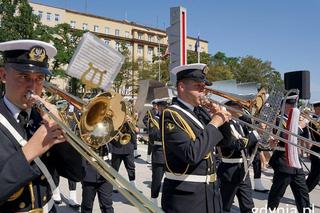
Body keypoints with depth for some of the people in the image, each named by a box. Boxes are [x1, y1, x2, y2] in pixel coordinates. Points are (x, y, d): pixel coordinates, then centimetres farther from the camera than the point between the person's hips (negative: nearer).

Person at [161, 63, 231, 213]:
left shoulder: (199, 111, 8)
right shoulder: (170, 115, -17)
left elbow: (220, 142, 17)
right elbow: (192, 154, -29)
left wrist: (221, 118, 0)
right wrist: (214, 123, -20)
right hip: (185, 195, -8)